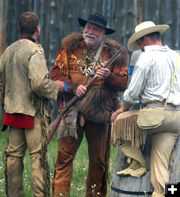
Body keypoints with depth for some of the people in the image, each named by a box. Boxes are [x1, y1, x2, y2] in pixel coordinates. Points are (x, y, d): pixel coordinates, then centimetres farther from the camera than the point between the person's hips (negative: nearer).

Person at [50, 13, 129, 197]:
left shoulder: (114, 53, 9)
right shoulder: (70, 47, 9)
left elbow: (123, 84, 6)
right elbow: (56, 73, 7)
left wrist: (109, 77, -15)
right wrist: (73, 87, -9)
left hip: (100, 112, 1)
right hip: (73, 111, -1)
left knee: (99, 160, 5)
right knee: (65, 154, -8)